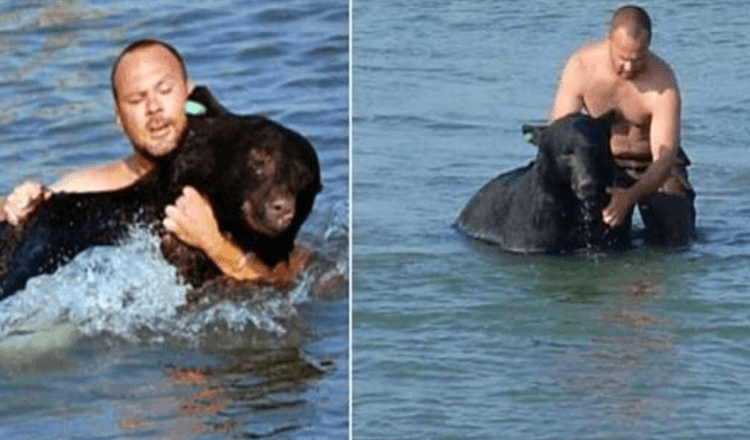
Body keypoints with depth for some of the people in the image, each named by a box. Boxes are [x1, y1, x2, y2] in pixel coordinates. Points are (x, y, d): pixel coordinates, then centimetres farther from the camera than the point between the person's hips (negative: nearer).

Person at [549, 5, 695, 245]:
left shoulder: (662, 82, -30)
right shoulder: (581, 66, -23)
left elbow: (664, 157, -34)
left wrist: (630, 196, -54)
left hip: (653, 165, -1)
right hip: (605, 162, 1)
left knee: (673, 241, -12)